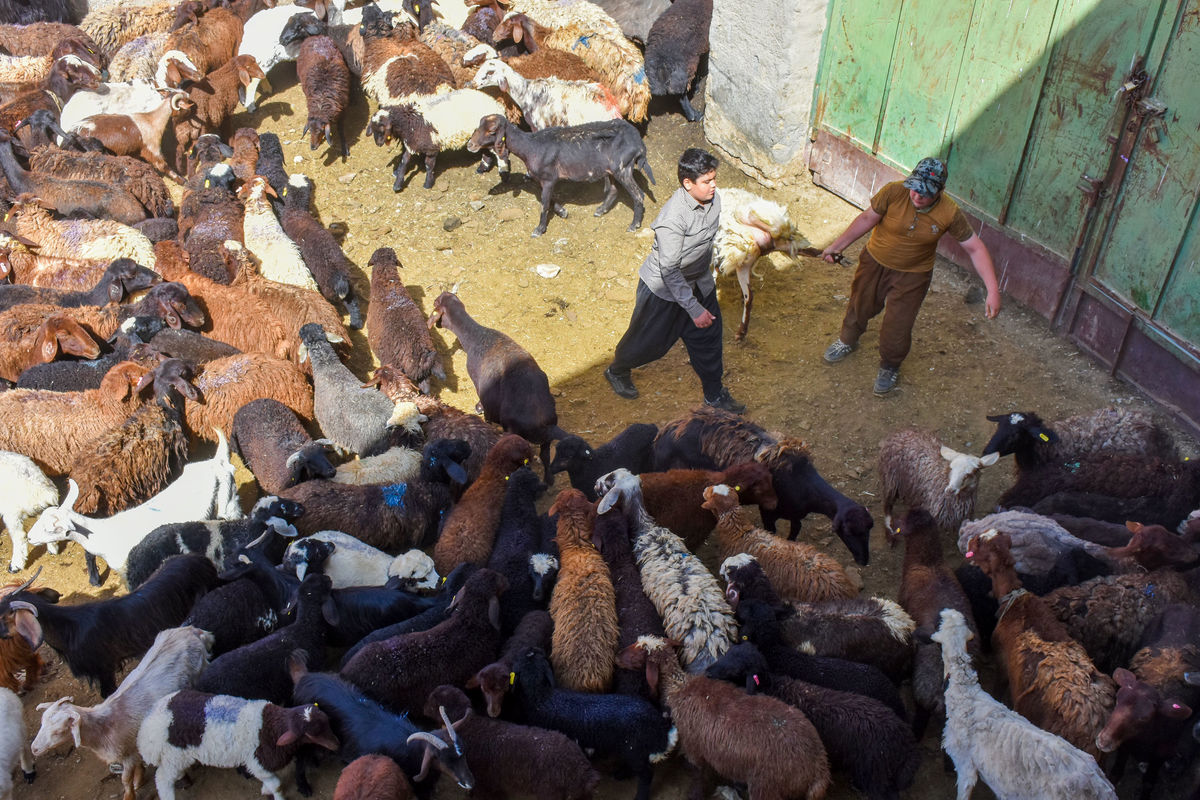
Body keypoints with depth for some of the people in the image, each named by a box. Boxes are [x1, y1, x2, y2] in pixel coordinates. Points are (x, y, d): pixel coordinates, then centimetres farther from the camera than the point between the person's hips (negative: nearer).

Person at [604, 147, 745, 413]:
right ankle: (617, 371, 43)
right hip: (664, 286, -6)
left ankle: (715, 394, 32)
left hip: (699, 282, 6)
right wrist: (694, 309, -26)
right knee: (649, 339, 13)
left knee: (708, 336, 13)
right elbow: (669, 270, -29)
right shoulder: (673, 217, -34)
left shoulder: (713, 199, -10)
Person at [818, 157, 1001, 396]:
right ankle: (847, 341, 57)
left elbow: (975, 248, -17)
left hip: (912, 275, -1)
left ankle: (890, 367, 36)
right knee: (860, 305, 23)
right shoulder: (894, 192, -27)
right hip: (875, 262, 1)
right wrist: (836, 246, -10)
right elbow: (867, 218, -12)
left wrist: (992, 290, -23)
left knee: (897, 327, 4)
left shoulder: (950, 214, -24)